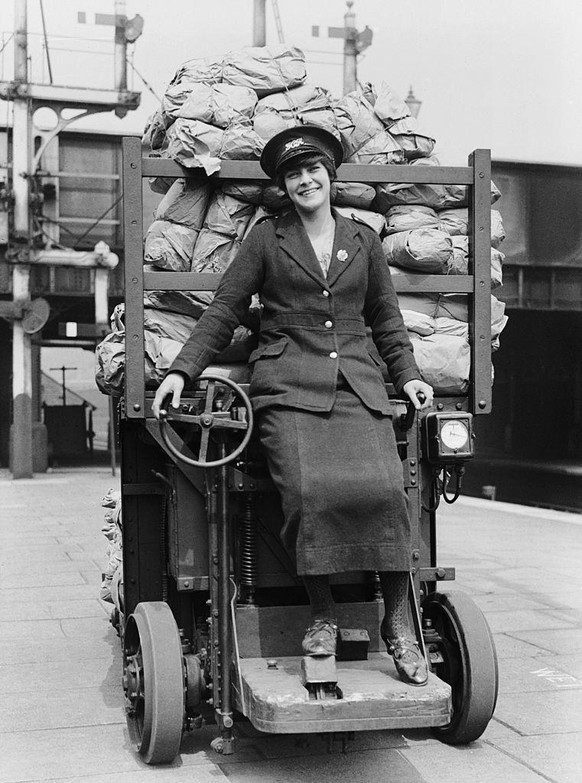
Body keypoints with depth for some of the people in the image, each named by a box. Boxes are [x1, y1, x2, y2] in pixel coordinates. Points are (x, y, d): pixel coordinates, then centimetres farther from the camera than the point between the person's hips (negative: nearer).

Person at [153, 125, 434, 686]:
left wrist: (407, 375, 13)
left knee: (383, 488, -21)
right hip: (288, 385, -2)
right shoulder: (267, 238, 12)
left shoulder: (364, 240, 19)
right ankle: (321, 614, -8)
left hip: (357, 385, 2)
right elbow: (224, 310, 9)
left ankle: (398, 624, -10)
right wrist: (181, 371, 0)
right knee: (309, 491, -26)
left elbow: (386, 318, 25)